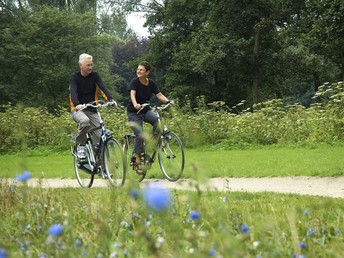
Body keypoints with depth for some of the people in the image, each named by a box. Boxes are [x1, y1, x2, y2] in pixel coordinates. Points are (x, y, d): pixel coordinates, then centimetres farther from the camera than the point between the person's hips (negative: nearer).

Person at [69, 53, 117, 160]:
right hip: (78, 110, -3)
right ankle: (80, 145, -15)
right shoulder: (74, 77, -5)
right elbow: (73, 92, -22)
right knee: (85, 121, -37)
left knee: (99, 136, -10)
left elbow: (103, 87, -12)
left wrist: (110, 99, -32)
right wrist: (77, 104, -43)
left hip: (92, 111, 3)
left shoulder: (94, 75, 2)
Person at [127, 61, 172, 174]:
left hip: (146, 110, 3)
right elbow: (132, 94, -28)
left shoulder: (151, 83, 0)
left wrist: (168, 101, -27)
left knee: (157, 119, -30)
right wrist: (135, 104, -49)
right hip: (134, 112, -3)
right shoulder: (134, 82, -13)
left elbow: (159, 95, -7)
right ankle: (138, 162, -8)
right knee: (140, 135, -17)